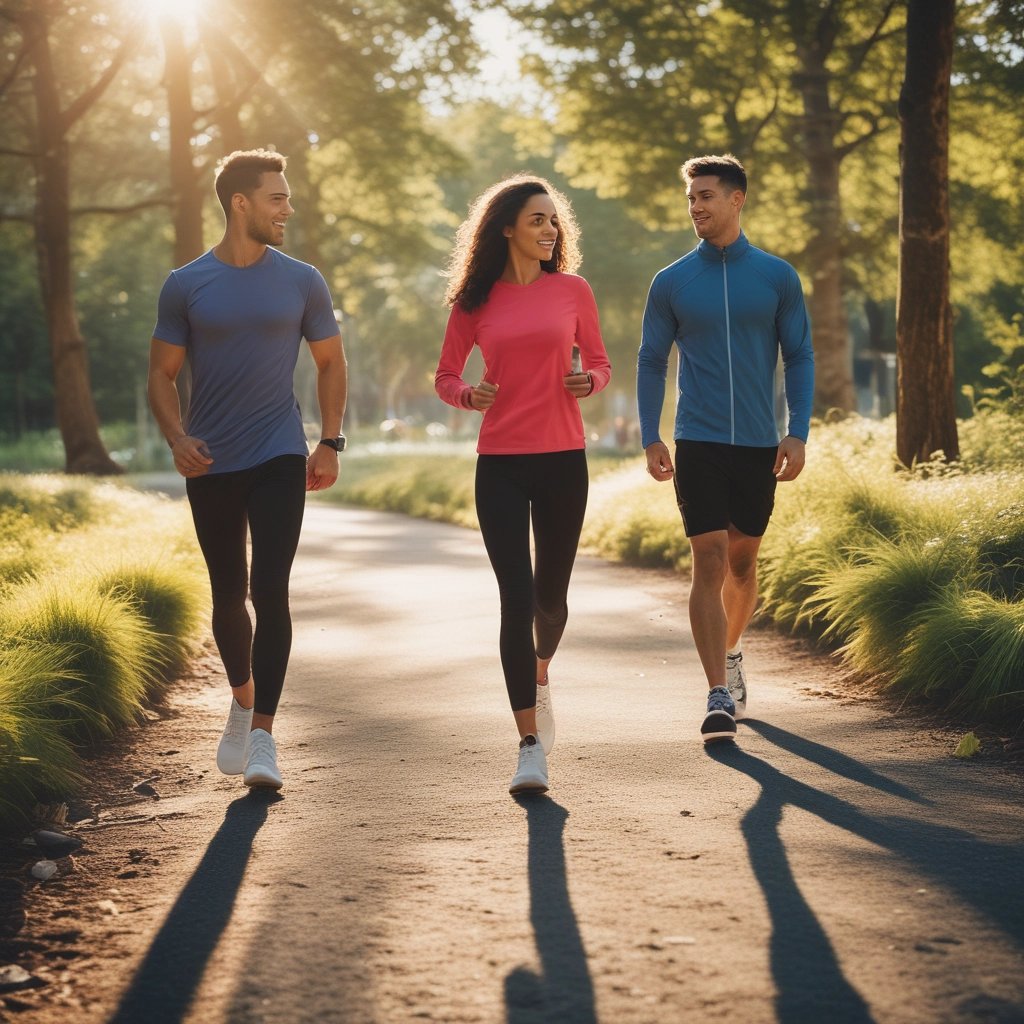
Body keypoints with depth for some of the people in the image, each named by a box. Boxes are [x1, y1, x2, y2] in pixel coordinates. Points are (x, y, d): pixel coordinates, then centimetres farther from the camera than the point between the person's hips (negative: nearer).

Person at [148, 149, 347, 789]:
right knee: (228, 593, 11)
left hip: (280, 459, -1)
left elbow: (331, 362, 12)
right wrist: (178, 437, -12)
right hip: (211, 466, 1)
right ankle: (242, 699, 36)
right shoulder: (186, 286, 0)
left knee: (270, 589, -12)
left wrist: (331, 443, 3)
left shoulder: (302, 282, 3)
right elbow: (162, 374, 5)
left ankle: (262, 734, -11)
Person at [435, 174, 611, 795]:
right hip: (500, 463, -1)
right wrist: (467, 395, -11)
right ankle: (531, 747, -7)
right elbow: (445, 376, 11)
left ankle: (540, 673, 45)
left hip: (563, 458, 1)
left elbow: (600, 363, 13)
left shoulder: (572, 290, 5)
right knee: (516, 599, -9)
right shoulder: (475, 302, 3)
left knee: (551, 593, 10)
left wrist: (588, 382, -9)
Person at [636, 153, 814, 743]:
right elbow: (652, 362, 9)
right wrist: (650, 438, 0)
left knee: (743, 561, 13)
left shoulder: (777, 276, 3)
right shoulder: (672, 283, 3)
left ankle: (731, 654, 39)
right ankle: (720, 698, -12)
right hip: (698, 445, -1)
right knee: (709, 562, -11)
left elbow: (800, 358, 6)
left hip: (759, 445, 1)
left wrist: (798, 433, -4)